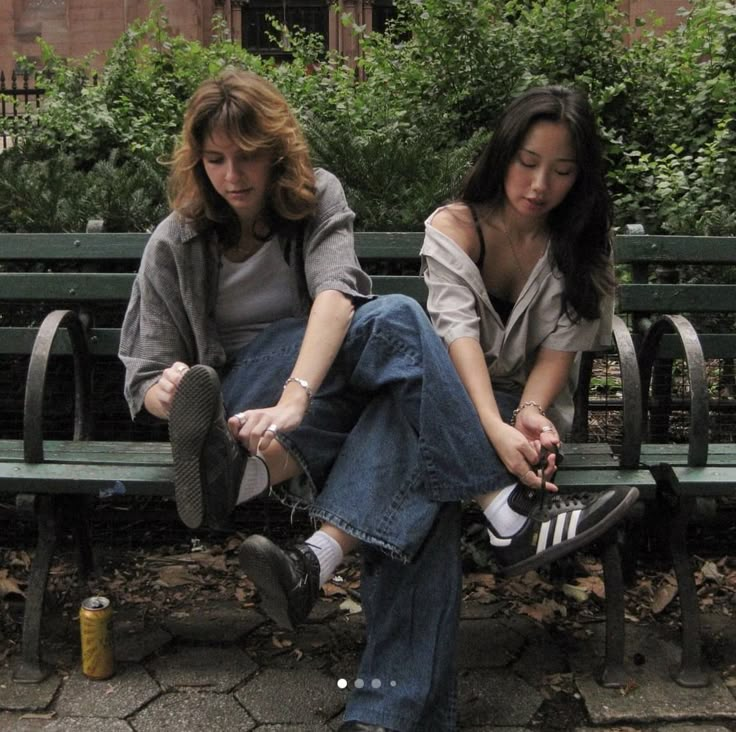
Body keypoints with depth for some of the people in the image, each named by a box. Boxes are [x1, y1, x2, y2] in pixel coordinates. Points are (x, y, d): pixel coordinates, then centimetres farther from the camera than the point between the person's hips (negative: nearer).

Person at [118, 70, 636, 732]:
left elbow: (336, 291, -16)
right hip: (243, 400, -1)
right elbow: (145, 377, 7)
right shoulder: (175, 246, 6)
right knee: (394, 319, -30)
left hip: (327, 388, 2)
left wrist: (297, 396, -36)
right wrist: (167, 393, -22)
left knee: (423, 478, -36)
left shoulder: (317, 197, 6)